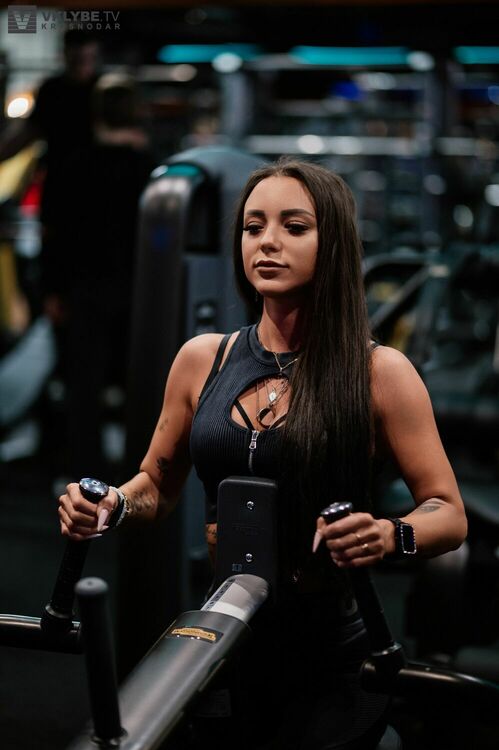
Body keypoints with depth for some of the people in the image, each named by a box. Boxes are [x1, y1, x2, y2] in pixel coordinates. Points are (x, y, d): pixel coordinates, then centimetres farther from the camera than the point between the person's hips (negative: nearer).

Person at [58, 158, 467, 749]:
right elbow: (157, 483, 15)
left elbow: (449, 514, -5)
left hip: (331, 660, -3)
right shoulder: (201, 359, 3)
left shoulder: (379, 372, -7)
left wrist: (390, 536, -26)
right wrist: (113, 506, -7)